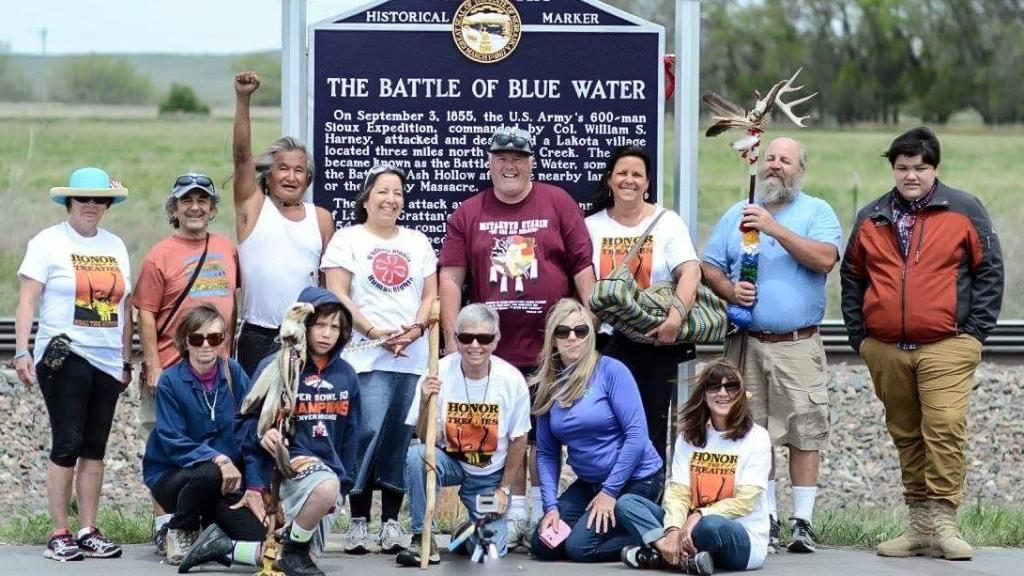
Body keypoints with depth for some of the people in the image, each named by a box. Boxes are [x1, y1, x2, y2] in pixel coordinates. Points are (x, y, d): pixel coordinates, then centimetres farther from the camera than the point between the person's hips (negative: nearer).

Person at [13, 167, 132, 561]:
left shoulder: (116, 247, 15)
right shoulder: (48, 243, 0)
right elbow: (28, 301, -5)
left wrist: (127, 361, 18)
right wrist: (22, 351, -14)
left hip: (108, 362, 5)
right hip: (64, 358, -5)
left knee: (95, 448, 6)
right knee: (67, 445, -8)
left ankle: (88, 532, 10)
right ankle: (59, 535, -4)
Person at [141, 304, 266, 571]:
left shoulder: (233, 374, 0)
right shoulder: (171, 381, -9)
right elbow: (172, 442, -16)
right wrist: (216, 458, -29)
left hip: (227, 477, 2)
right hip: (171, 475, -2)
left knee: (258, 536, -21)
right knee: (208, 474, -37)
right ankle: (180, 531, -8)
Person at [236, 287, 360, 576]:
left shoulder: (346, 375, 8)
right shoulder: (275, 368, -6)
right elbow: (244, 421, -3)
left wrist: (343, 482, 12)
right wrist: (261, 433, -26)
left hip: (329, 467, 6)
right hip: (286, 463, -6)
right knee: (325, 487, -39)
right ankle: (294, 550, -12)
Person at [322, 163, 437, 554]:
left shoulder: (417, 242, 18)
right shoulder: (348, 239, 6)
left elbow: (431, 294, 14)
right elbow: (338, 295, -2)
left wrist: (416, 327, -5)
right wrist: (374, 332, -12)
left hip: (413, 358, 4)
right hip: (366, 357, -4)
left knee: (399, 438, 2)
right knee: (369, 433, -14)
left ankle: (391, 520, 7)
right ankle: (358, 520, -9)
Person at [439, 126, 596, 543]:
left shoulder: (558, 204, 4)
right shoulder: (468, 214, 7)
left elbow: (583, 269, 2)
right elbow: (450, 278, 4)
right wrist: (452, 340, -3)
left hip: (550, 348, -1)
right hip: (492, 349, 1)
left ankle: (542, 512, 13)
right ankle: (515, 513, 14)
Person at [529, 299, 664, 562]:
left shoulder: (610, 371, -14)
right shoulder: (549, 386, 3)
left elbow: (637, 434, -19)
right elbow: (546, 453, 6)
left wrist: (610, 491, -19)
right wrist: (551, 506, -7)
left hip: (635, 480, -7)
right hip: (589, 483, 7)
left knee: (580, 546, -20)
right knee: (543, 546, 0)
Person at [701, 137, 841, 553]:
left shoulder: (817, 212, 4)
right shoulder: (737, 215, 14)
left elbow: (825, 258, -14)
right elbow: (709, 267, 13)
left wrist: (774, 227, -18)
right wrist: (730, 290, -8)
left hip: (799, 344, -3)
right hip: (746, 343, 3)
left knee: (804, 433, -5)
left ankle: (803, 522, 0)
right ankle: (767, 519, 10)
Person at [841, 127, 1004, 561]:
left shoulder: (964, 211, 4)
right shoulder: (871, 219, 14)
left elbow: (989, 271, 4)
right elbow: (851, 278, 19)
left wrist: (976, 330, -3)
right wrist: (859, 335, 10)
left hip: (947, 348, -4)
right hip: (885, 352, 4)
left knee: (945, 429, -17)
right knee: (906, 436, 7)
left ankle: (941, 520, -14)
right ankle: (919, 523, 12)